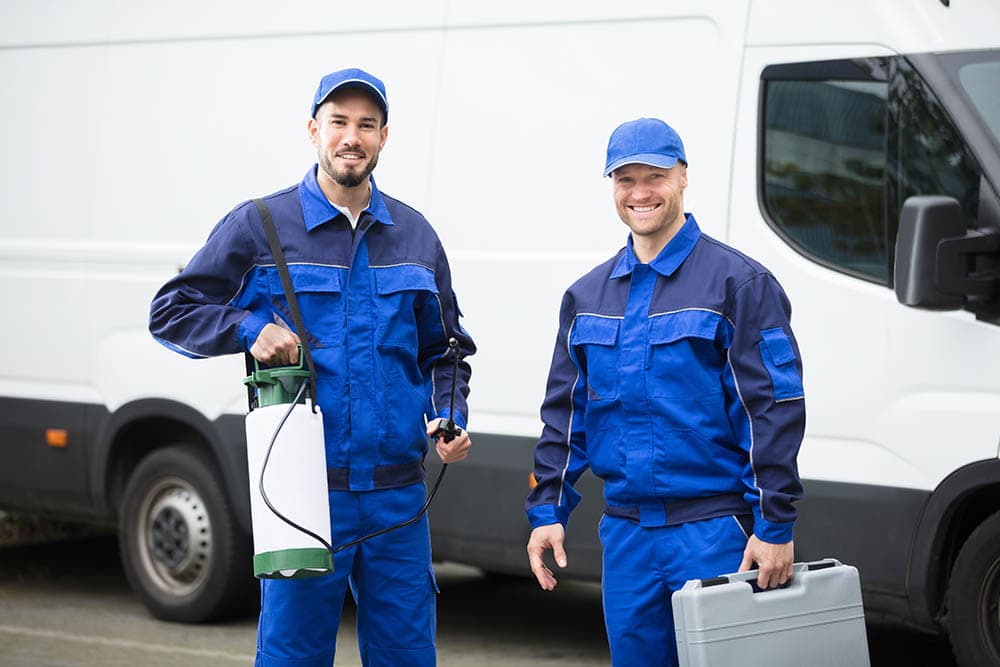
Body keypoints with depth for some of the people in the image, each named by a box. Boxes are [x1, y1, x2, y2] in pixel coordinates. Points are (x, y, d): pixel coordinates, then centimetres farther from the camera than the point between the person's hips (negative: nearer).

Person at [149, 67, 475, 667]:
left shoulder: (414, 235, 13)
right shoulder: (260, 225, 1)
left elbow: (443, 348, 21)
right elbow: (171, 312, 5)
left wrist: (450, 418, 3)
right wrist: (250, 331, -12)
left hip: (398, 494, 3)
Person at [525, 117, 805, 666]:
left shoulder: (739, 283, -4)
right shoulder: (586, 296, 14)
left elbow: (775, 408, -9)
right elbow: (564, 412, 18)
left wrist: (775, 526, -14)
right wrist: (546, 511, 9)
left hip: (714, 534, -5)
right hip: (625, 534, 6)